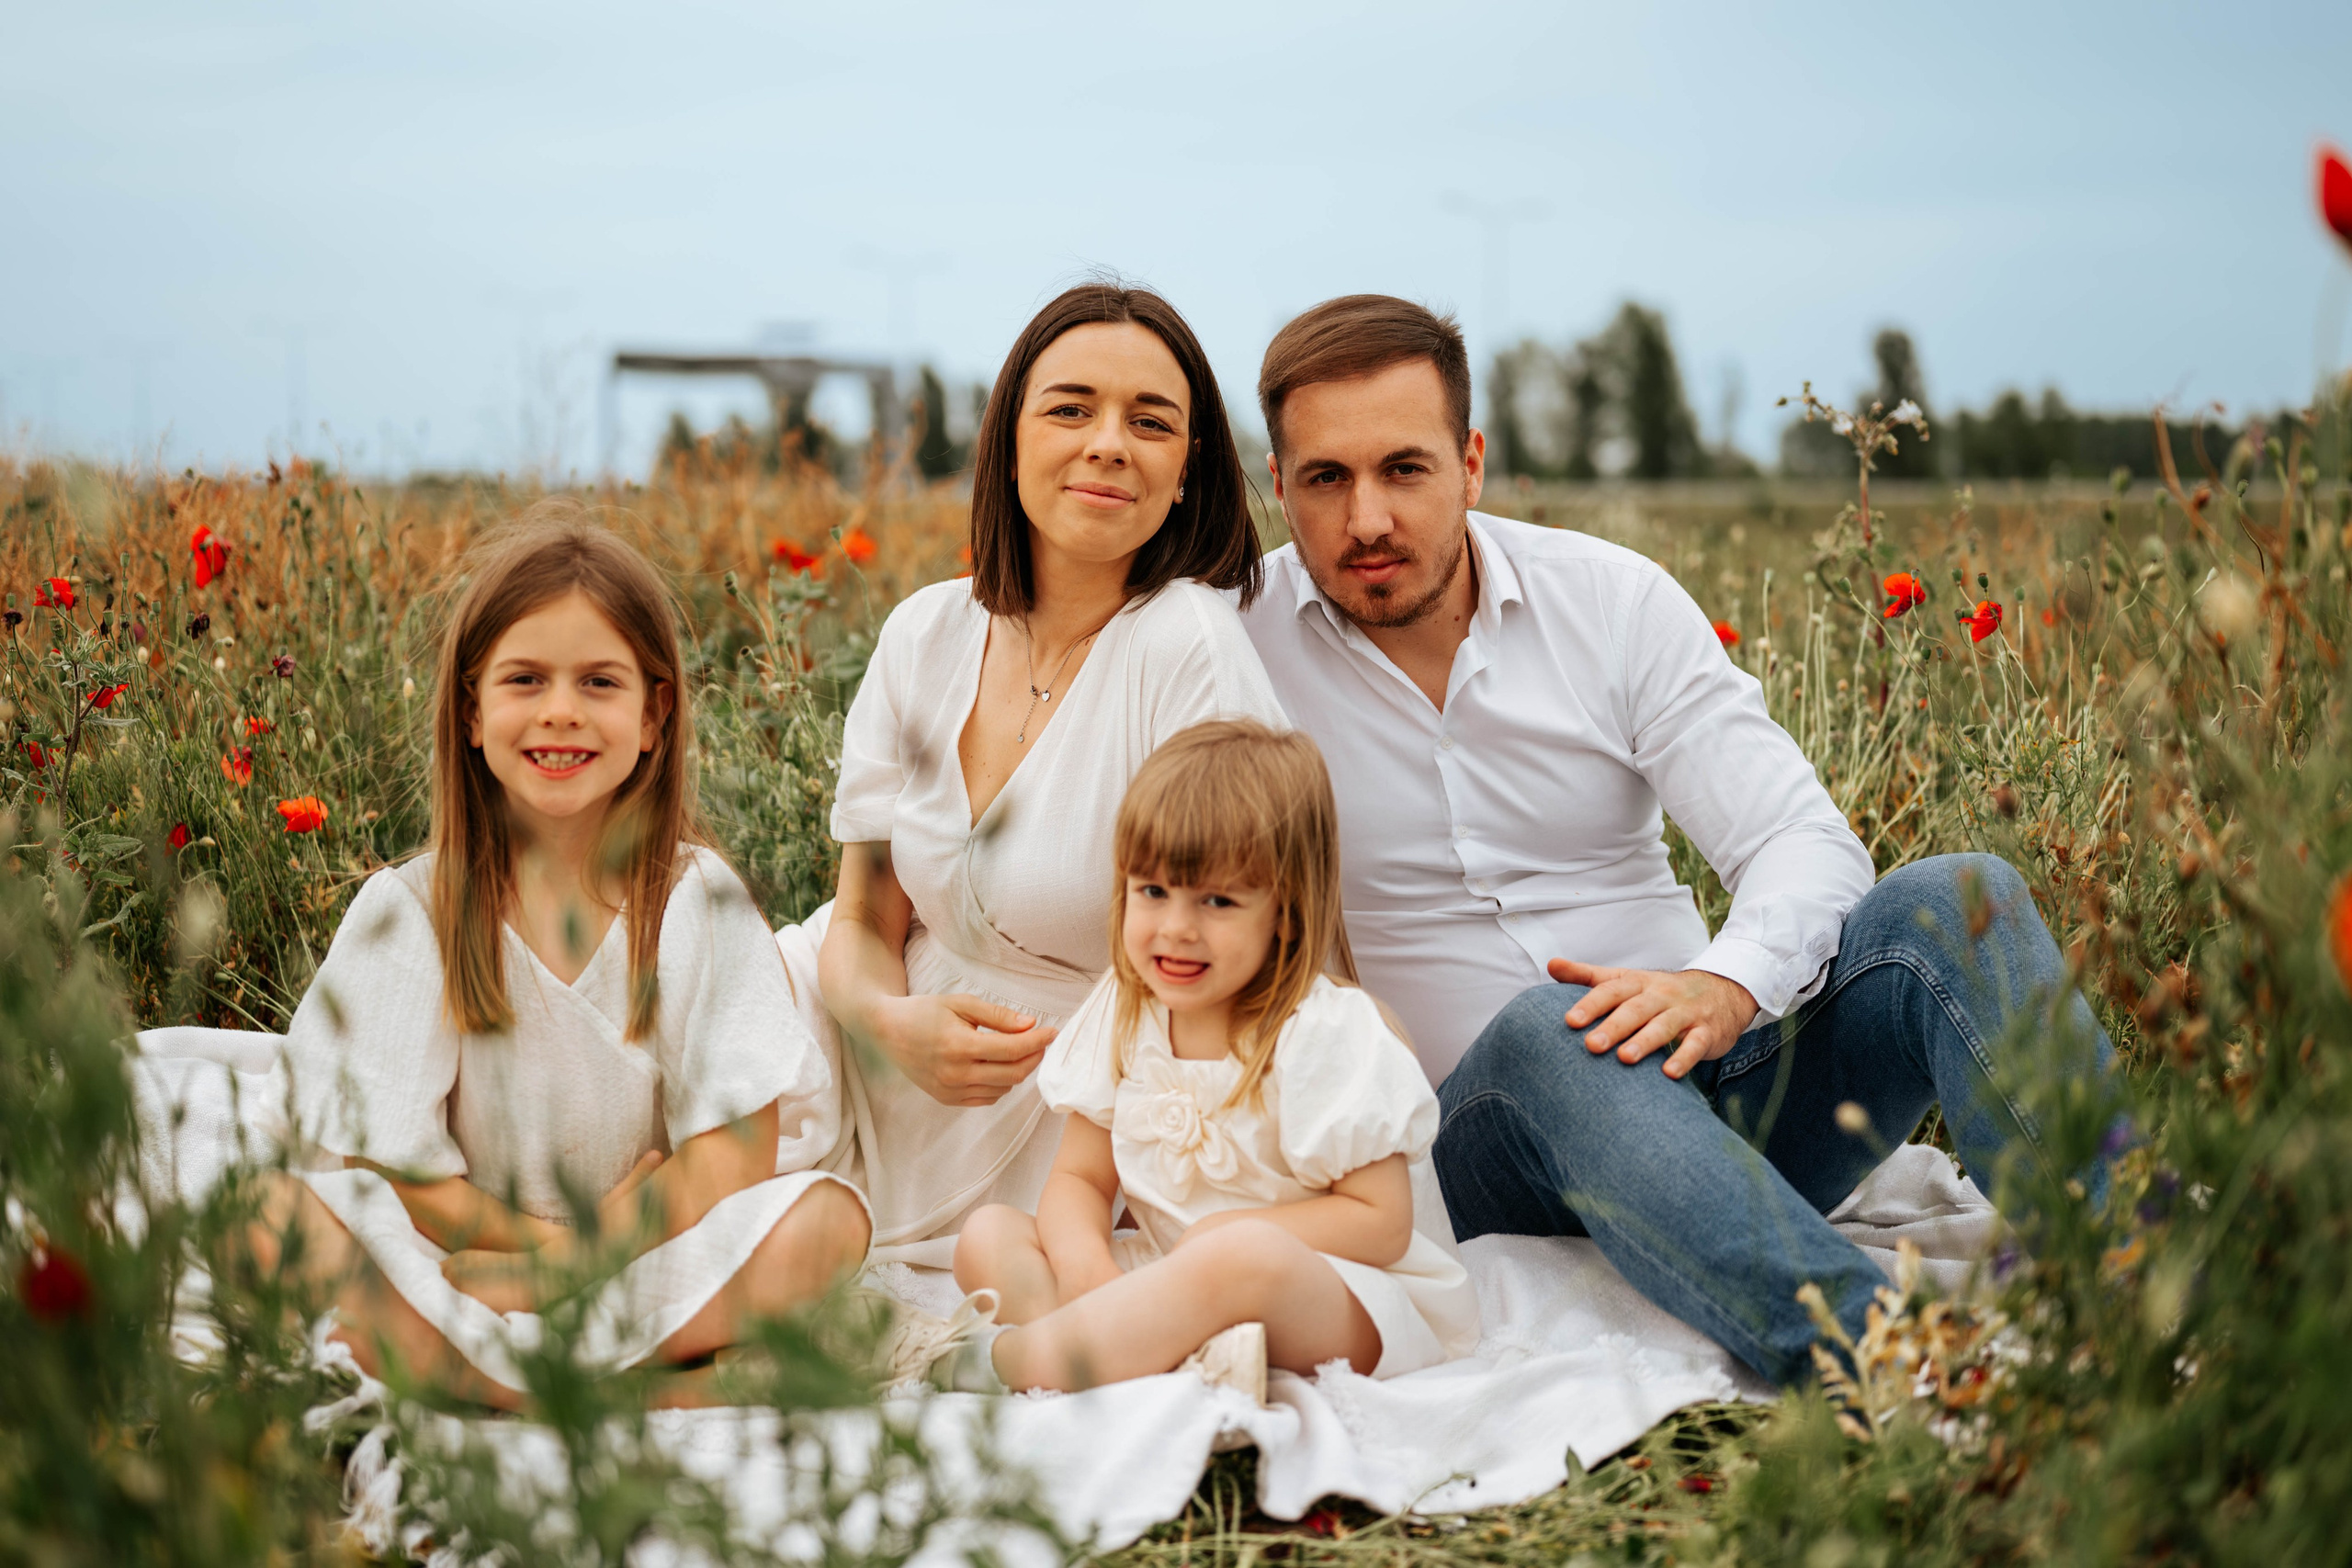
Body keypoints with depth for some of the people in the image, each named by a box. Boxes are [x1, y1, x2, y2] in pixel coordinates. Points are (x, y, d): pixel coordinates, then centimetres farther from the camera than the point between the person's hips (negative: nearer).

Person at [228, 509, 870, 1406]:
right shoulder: (405, 912, -5)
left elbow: (736, 1155, -7)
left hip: (661, 1271, 1)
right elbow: (386, 1170, -8)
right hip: (457, 1267, 0)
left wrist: (572, 1256, -18)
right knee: (280, 1219, -25)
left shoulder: (700, 901, -3)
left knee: (826, 1218, -25)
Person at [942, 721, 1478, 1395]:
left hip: (1333, 1301, -7)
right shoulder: (1124, 1016, 6)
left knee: (1243, 1257, -40)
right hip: (1159, 1278, 7)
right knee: (988, 1236, -11)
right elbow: (1078, 1178, 6)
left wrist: (1227, 1234, -21)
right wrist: (1082, 1259, -18)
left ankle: (1011, 1360, -39)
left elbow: (1382, 1221, -13)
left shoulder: (1326, 1033, -12)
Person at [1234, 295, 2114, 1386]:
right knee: (1546, 1035, -38)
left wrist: (1729, 983, -27)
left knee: (1955, 903, -21)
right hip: (1474, 1147, -2)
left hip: (1704, 1088, 3)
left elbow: (1806, 841, -5)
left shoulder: (1615, 600, 2)